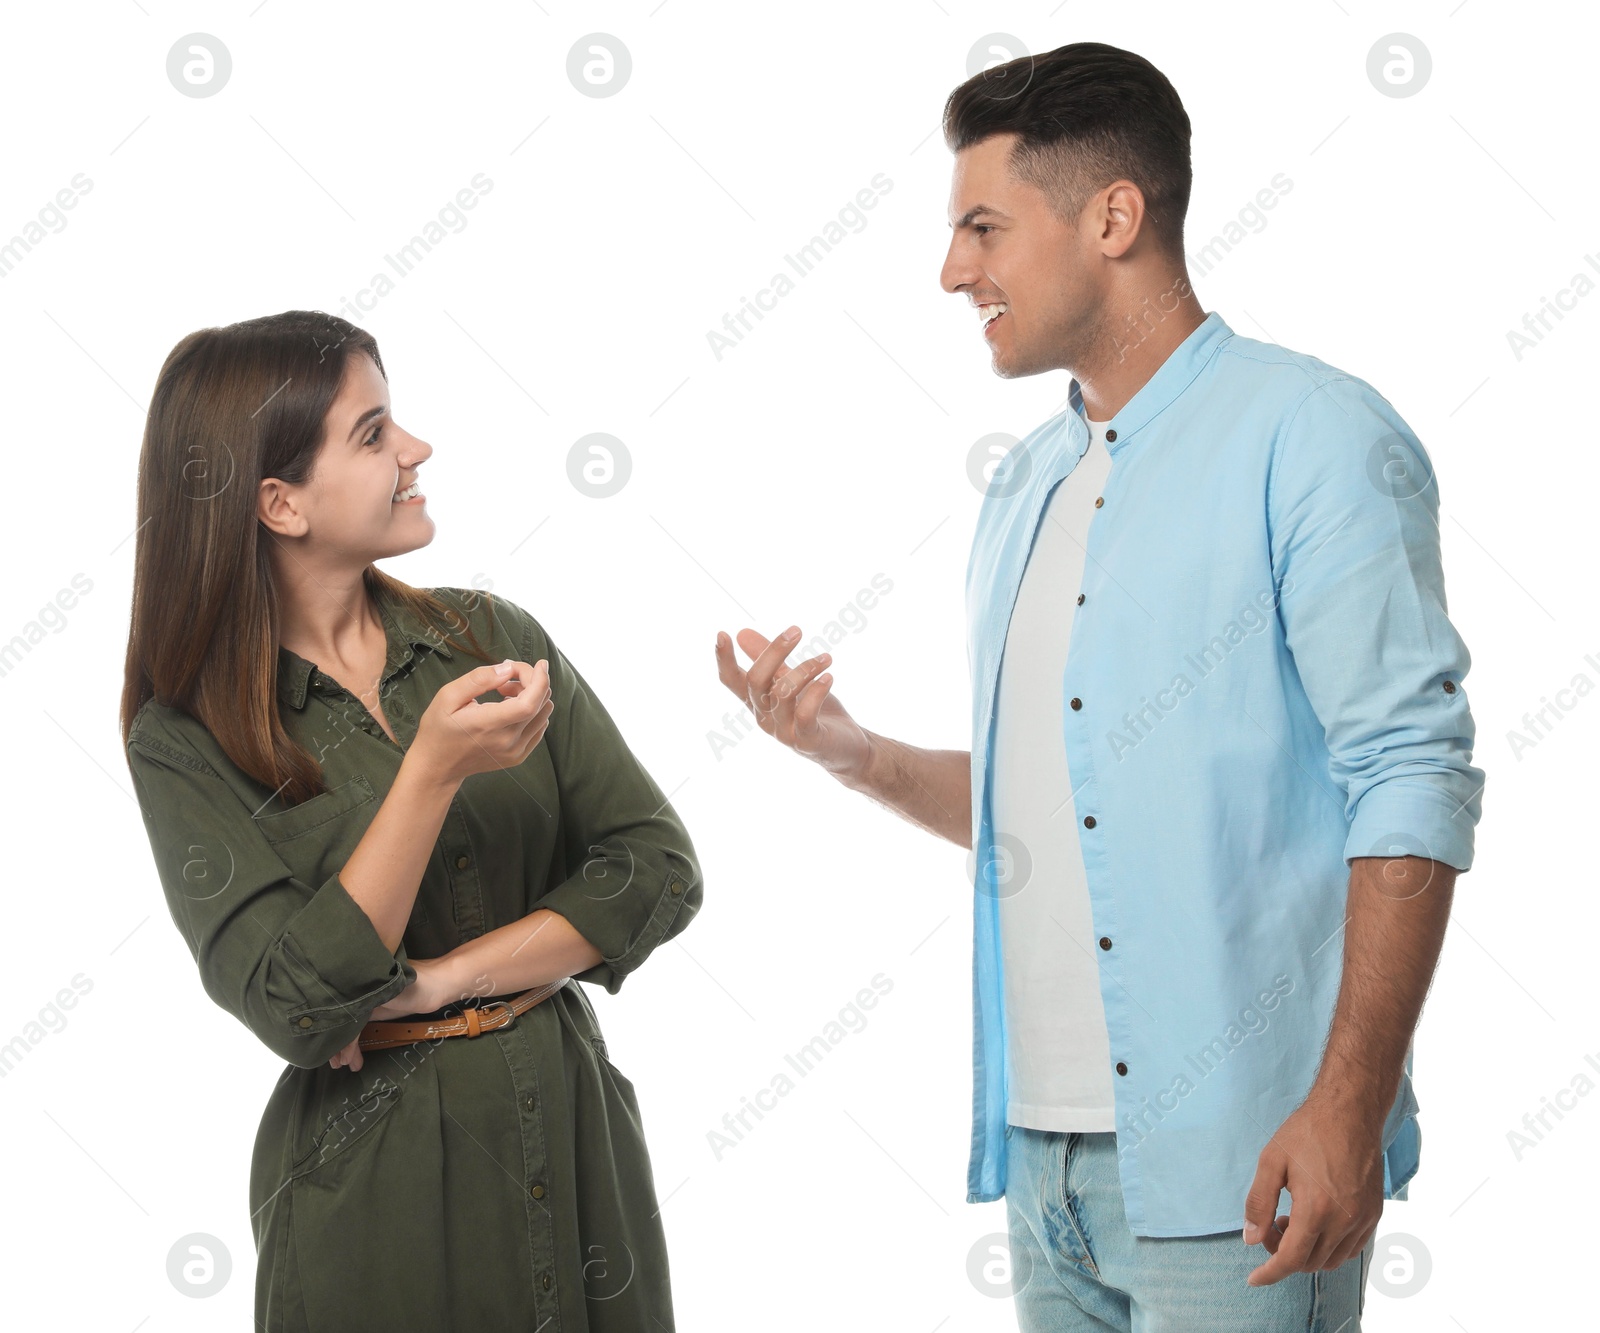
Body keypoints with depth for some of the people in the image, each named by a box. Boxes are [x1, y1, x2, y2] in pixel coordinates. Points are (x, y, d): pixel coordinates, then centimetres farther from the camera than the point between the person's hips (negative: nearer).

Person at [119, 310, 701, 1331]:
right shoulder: (186, 739, -8)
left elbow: (659, 870, -4)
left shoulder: (491, 635, 1)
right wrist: (433, 768, -27)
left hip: (571, 1136, 4)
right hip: (376, 1171, -3)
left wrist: (441, 979, -15)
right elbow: (296, 1007, -19)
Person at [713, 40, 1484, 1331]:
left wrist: (1349, 1107, -20)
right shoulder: (1027, 485, 16)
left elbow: (1414, 781, -14)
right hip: (1042, 1145, 7)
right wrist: (853, 753, 4)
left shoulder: (1309, 437, -8)